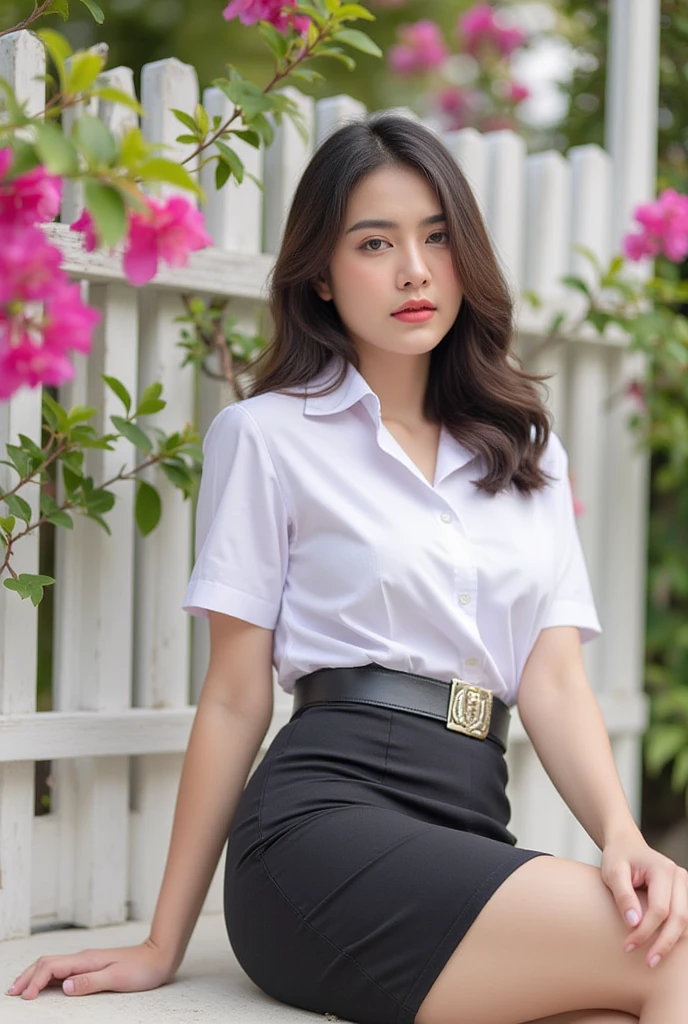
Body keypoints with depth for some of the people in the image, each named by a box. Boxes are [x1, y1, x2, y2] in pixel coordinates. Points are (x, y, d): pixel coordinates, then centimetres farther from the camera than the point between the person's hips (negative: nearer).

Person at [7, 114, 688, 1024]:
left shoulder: (528, 453, 20)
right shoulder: (268, 435, 6)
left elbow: (555, 681, 10)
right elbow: (236, 699, 5)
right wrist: (165, 944, 4)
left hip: (471, 827, 5)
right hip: (328, 821, -5)